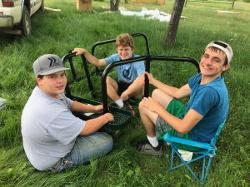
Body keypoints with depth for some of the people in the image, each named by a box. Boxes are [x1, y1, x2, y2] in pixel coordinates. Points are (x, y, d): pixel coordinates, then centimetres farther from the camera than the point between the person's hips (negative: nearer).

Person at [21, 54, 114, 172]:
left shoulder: (49, 91, -12)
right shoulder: (51, 111, -40)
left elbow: (70, 104, 8)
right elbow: (85, 129, -27)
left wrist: (94, 108, -1)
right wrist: (106, 118, -10)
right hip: (54, 162, -8)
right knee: (107, 141, -9)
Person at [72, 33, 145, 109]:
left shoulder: (138, 60, -21)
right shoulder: (115, 58, -7)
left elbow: (142, 78, -35)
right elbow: (97, 62, -6)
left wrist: (127, 92, -45)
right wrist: (85, 52, -19)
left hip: (134, 88, -4)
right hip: (122, 87, 4)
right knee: (106, 79, -23)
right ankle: (121, 104, -23)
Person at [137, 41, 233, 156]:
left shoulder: (211, 91, -36)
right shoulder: (202, 77, -8)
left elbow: (183, 128, -33)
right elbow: (178, 93, 8)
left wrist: (157, 108, -21)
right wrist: (153, 81, 10)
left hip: (192, 136, -8)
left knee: (144, 106, -5)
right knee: (156, 94, 13)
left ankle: (154, 145, 17)